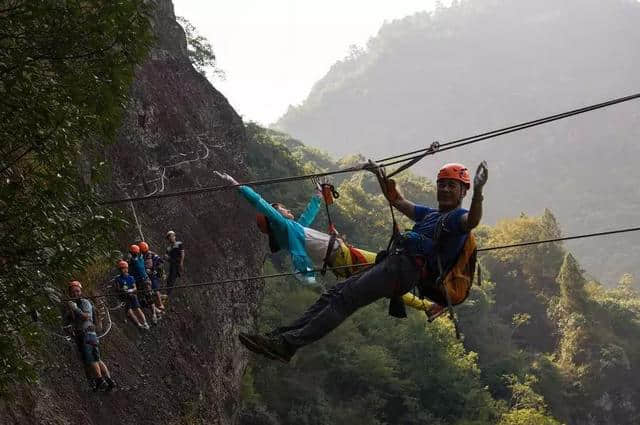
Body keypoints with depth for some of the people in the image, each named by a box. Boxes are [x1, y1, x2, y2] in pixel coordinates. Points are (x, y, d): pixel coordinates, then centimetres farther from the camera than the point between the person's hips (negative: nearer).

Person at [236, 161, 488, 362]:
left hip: (407, 267, -9)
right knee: (333, 295, -3)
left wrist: (478, 190, -38)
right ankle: (280, 336, -11)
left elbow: (472, 221, -23)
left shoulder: (458, 217, 3)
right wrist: (381, 176, 39)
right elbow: (398, 201, 44)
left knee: (344, 300, -20)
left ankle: (288, 343, -28)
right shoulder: (430, 215, 32)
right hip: (392, 262, 9)